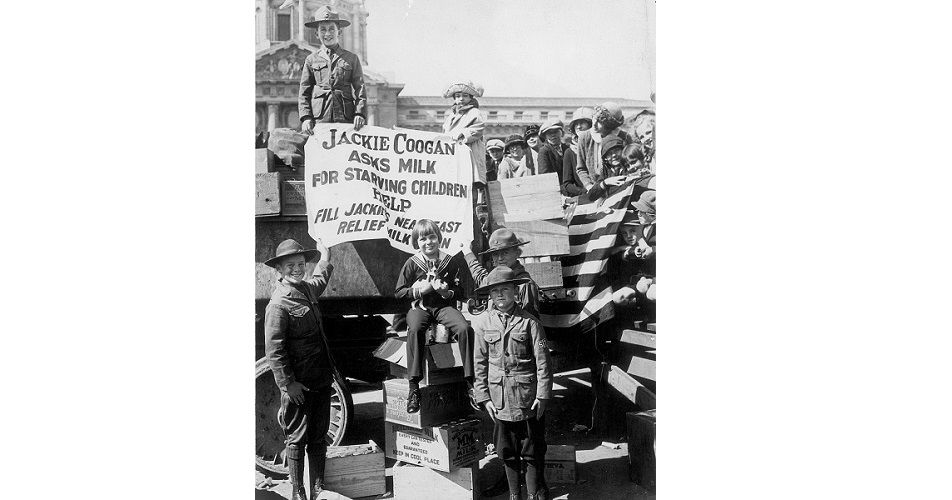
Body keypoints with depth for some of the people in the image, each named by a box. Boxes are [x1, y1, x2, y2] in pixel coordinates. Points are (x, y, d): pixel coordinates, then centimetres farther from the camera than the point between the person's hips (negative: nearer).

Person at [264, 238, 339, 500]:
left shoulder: (307, 289, 9)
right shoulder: (278, 304, -15)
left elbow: (320, 279, 36)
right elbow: (273, 349, -18)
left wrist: (325, 257, 43)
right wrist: (288, 383, -19)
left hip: (322, 379, 8)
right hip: (299, 385, -8)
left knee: (318, 438, 13)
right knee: (297, 439, 3)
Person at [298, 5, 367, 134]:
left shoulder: (351, 58, 12)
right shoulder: (311, 60, 14)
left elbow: (360, 89, 8)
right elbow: (304, 93, 12)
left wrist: (359, 113, -6)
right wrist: (306, 117, -2)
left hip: (346, 119, 0)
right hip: (319, 121, 0)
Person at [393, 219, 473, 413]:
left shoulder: (450, 263, 5)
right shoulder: (412, 263, 3)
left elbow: (460, 292, 9)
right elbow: (398, 292, 6)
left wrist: (447, 292, -12)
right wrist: (418, 290, -10)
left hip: (444, 305, 1)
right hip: (420, 307, -1)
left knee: (464, 328, -29)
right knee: (415, 329, -36)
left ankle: (471, 381, -21)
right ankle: (414, 388, -35)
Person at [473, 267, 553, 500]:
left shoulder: (529, 321, -5)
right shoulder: (482, 323, 1)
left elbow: (542, 361, -5)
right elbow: (480, 363, 5)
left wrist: (543, 395, -8)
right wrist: (483, 397, 1)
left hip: (529, 399, -2)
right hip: (499, 400, 2)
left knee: (533, 452, 6)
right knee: (507, 453, 12)